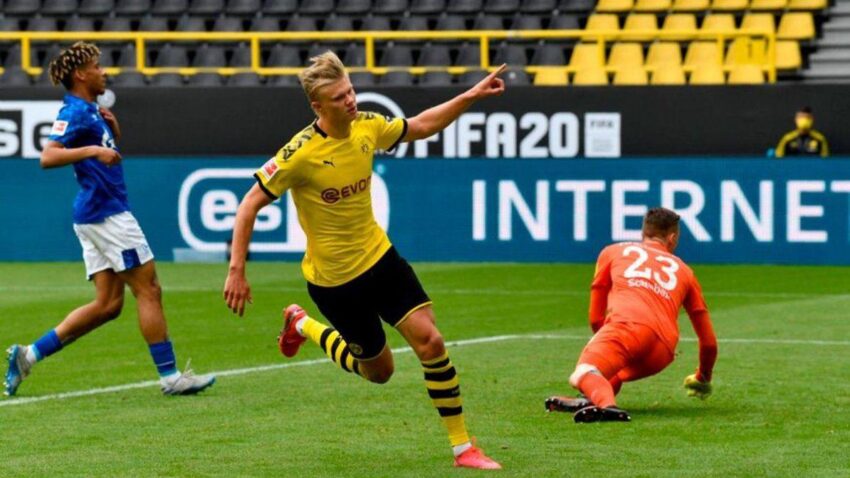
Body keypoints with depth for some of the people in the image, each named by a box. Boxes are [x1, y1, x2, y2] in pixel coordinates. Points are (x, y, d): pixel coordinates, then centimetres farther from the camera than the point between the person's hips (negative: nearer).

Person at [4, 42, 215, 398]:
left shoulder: (91, 111, 17)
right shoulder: (75, 112, -12)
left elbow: (109, 155, 32)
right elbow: (48, 156, -24)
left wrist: (113, 130, 12)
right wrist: (93, 150, -33)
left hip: (98, 215, 10)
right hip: (105, 212, -10)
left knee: (108, 304, 8)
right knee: (148, 290, -6)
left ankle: (29, 355, 8)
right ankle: (170, 376, -3)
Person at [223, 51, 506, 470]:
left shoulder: (367, 127, -7)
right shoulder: (301, 153, -24)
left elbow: (420, 126, 13)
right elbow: (250, 205, -19)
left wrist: (471, 96, 3)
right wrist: (237, 271, -22)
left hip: (379, 257, 5)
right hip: (333, 278, -5)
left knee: (430, 341, -10)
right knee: (378, 370, 10)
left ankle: (462, 447, 0)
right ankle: (303, 326, 35)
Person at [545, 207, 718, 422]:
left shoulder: (613, 252, 29)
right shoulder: (683, 270, 33)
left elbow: (595, 318, 30)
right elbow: (709, 342, 34)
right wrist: (703, 379, 51)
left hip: (626, 325, -3)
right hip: (663, 351, 3)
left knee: (582, 374, -19)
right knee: (612, 374, 28)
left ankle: (605, 403, -55)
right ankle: (595, 398, -8)